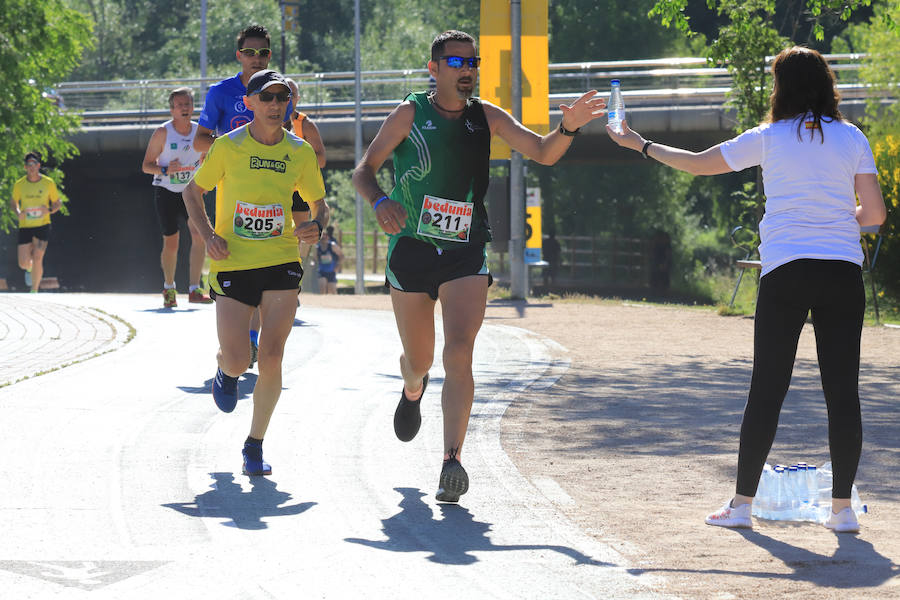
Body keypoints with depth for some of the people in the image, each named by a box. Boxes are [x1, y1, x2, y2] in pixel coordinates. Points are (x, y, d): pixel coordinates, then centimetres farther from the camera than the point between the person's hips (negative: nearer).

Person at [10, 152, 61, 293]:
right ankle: (30, 269, 37)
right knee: (24, 264, -2)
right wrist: (18, 213, -6)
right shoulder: (19, 185, -1)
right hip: (25, 227, 1)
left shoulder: (48, 183, -2)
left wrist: (49, 210, -14)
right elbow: (13, 202, 15)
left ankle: (34, 291, 0)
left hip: (42, 226, -1)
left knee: (37, 259, -12)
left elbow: (57, 203, 8)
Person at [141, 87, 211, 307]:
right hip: (166, 192, -2)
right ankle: (169, 288, 28)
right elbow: (146, 165, -4)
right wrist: (165, 170, -23)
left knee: (199, 234, -19)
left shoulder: (200, 132, 1)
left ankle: (194, 289, -17)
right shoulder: (162, 133, -9)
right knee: (171, 243, 3)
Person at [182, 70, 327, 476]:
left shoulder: (300, 152, 2)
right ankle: (226, 371, 35)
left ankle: (255, 446, 7)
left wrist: (314, 227, -9)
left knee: (271, 358, -10)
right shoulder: (228, 147, -5)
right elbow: (192, 192, 7)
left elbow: (317, 203, 14)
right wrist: (208, 235, -9)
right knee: (237, 362, -6)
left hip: (282, 263, 1)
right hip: (232, 263, -1)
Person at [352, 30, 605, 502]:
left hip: (466, 255, 1)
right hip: (411, 250, -1)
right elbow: (364, 170, -4)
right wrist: (380, 201, -26)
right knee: (419, 360, 12)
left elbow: (542, 153, 3)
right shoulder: (410, 114, -4)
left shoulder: (487, 117, 4)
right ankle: (413, 391, 51)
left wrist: (567, 129, -18)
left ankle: (452, 461, -22)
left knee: (459, 356, -17)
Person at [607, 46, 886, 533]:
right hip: (843, 273, 1)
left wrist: (641, 146, 24)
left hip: (786, 272, -1)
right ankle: (842, 508, 2)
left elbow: (698, 164, 10)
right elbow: (874, 213, 3)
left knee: (766, 390, 4)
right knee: (842, 391, 3)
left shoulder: (769, 138, 2)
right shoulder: (852, 139, 5)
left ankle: (741, 503, 7)